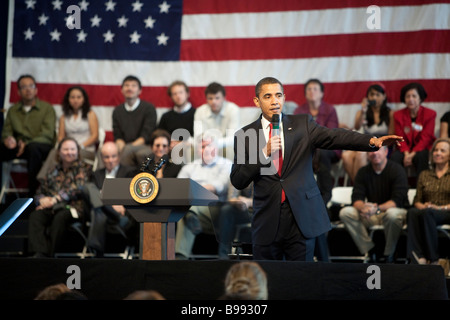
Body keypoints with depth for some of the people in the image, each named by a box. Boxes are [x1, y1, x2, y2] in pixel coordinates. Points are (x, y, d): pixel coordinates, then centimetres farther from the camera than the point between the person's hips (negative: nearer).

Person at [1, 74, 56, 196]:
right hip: (19, 147, 3)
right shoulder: (13, 110, 18)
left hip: (43, 147, -3)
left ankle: (33, 193, -37)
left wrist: (26, 144, -20)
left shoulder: (47, 108, 4)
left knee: (33, 147, -41)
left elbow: (47, 135, -6)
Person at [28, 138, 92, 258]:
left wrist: (55, 199, -14)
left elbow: (78, 187, -4)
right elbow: (39, 192, 24)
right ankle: (39, 254, -47)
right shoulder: (53, 172, 28)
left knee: (60, 217, -39)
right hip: (51, 208, 4)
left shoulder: (84, 168, 14)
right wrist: (42, 199, -3)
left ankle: (50, 254, -40)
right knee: (35, 216, -29)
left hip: (73, 206, -4)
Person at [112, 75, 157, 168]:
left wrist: (126, 148, -18)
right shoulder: (117, 111, 17)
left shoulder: (149, 108, 3)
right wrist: (121, 146, -15)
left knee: (128, 148, -37)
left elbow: (146, 135, -6)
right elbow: (117, 136, 11)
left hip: (146, 148, -3)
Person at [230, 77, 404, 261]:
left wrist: (372, 141, -25)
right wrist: (264, 153, -13)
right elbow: (237, 181, -1)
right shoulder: (245, 135, 6)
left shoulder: (302, 124, 7)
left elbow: (333, 137, -8)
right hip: (267, 221, 0)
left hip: (302, 218, 0)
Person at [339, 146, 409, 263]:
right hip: (371, 215, 4)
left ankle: (389, 255, -18)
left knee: (392, 214, -40)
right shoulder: (363, 172, 4)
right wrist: (363, 207, -30)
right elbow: (356, 199, -5)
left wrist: (377, 208, -35)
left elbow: (397, 200, -19)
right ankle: (370, 252, -14)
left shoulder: (397, 170, -9)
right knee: (345, 212, -19)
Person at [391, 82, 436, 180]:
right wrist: (406, 154, -20)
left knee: (421, 157, -36)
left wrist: (412, 155, -22)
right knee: (394, 157, -30)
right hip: (406, 149, 2)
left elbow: (425, 138, -9)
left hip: (422, 149, -2)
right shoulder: (398, 115, 6)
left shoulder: (430, 114, -2)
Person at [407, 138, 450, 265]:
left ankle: (433, 259, -37)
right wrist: (422, 206, -5)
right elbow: (417, 201, 18)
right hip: (426, 212, 3)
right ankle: (417, 258, -48)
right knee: (412, 212, -34)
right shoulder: (424, 175, 24)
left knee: (427, 213, -38)